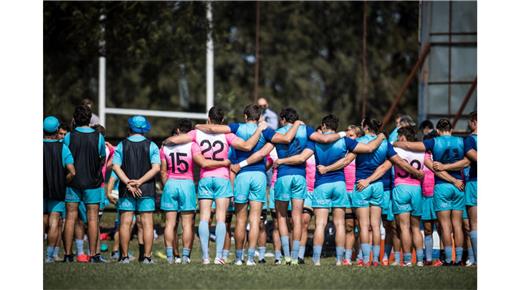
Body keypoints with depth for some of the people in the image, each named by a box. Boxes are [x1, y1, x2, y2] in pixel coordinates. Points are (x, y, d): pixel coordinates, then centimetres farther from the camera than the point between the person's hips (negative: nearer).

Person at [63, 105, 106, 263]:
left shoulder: (69, 137, -5)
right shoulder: (98, 137, -4)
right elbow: (103, 160, 6)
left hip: (72, 182, 0)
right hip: (92, 182, 0)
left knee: (70, 217, 4)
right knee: (92, 218, 3)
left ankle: (68, 254, 3)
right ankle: (93, 254, 0)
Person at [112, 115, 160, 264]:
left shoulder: (122, 145, 3)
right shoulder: (151, 146, 2)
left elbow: (116, 166, -6)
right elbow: (156, 168, -8)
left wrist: (128, 183, -12)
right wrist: (139, 182, -11)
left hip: (126, 190, 0)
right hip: (147, 190, 0)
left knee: (125, 223, 3)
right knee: (147, 223, 1)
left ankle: (124, 256, 0)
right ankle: (147, 257, -4)